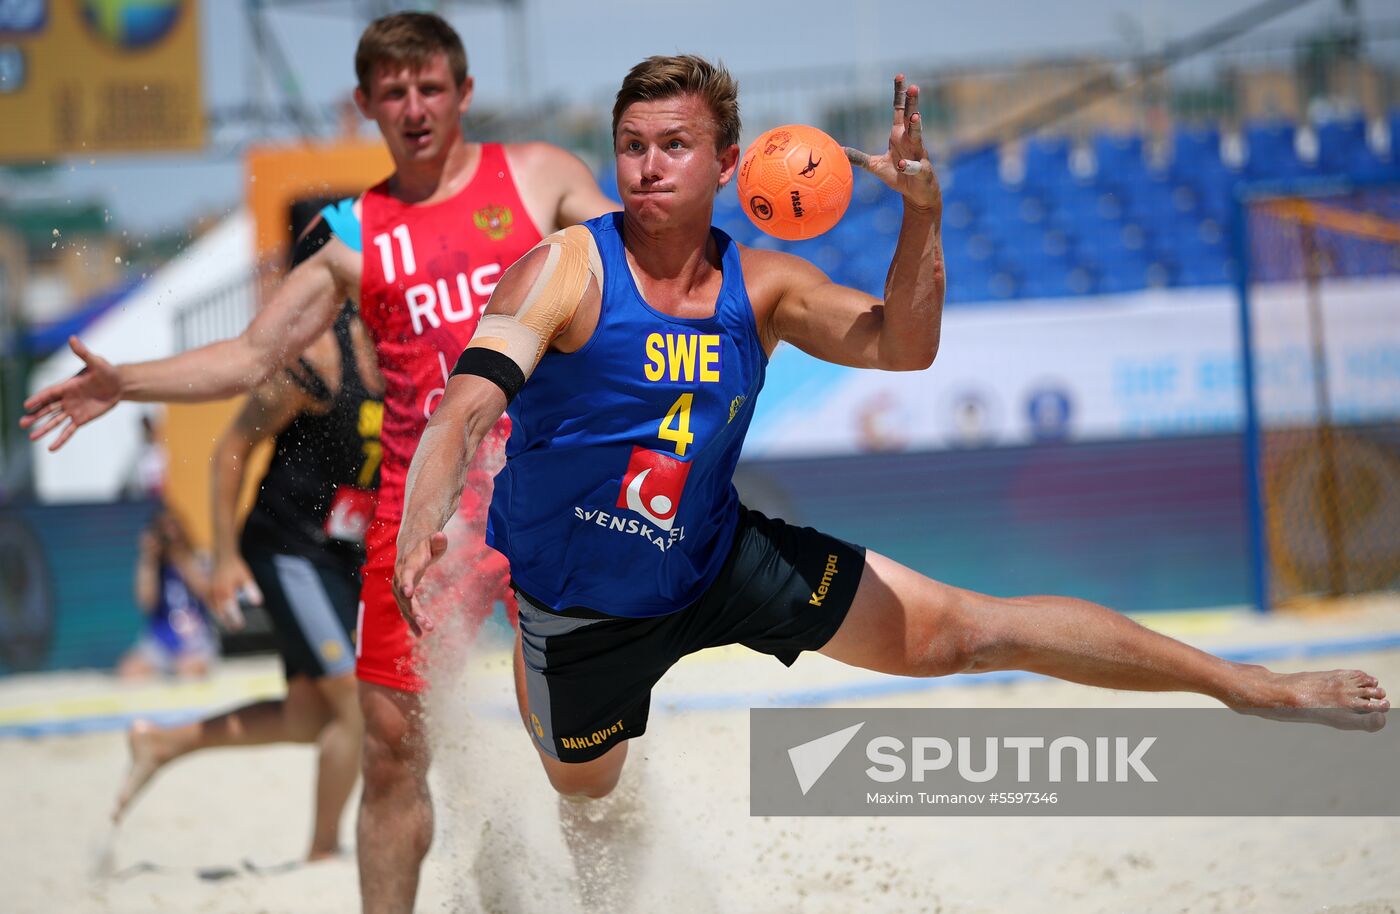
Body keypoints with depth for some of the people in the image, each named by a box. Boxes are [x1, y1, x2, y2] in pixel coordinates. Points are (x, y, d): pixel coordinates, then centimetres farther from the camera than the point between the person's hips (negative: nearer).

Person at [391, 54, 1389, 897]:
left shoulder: (762, 286, -8)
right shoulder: (568, 271, -23)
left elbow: (901, 348, -13)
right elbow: (467, 407, -35)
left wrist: (923, 213, -30)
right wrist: (419, 534, -54)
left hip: (722, 555, 3)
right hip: (583, 608, -3)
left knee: (969, 629, 0)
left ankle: (1251, 684, 6)